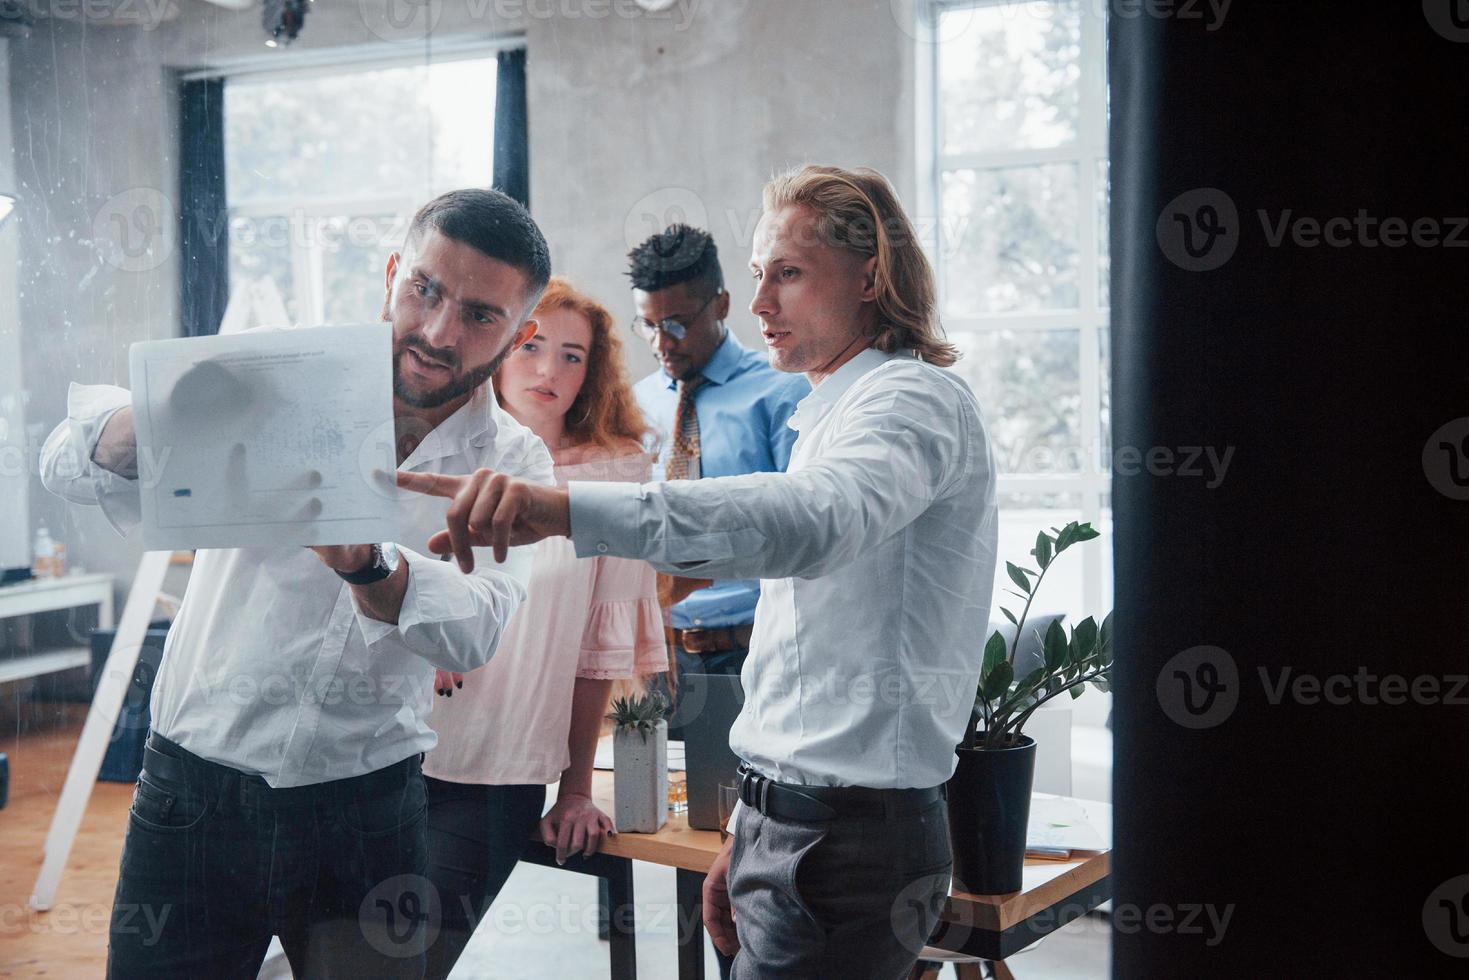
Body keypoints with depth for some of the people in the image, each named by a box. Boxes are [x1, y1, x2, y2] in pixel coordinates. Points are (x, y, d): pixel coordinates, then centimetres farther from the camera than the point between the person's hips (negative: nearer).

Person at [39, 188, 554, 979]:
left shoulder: (512, 467, -2)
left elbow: (473, 632, -18)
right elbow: (72, 468, -12)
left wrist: (362, 565, -38)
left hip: (366, 817, 1)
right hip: (195, 793, 0)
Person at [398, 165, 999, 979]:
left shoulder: (914, 398, -13)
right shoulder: (836, 415, 20)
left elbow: (809, 522, -38)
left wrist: (562, 508, -48)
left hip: (848, 842, -10)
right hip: (793, 821, 10)